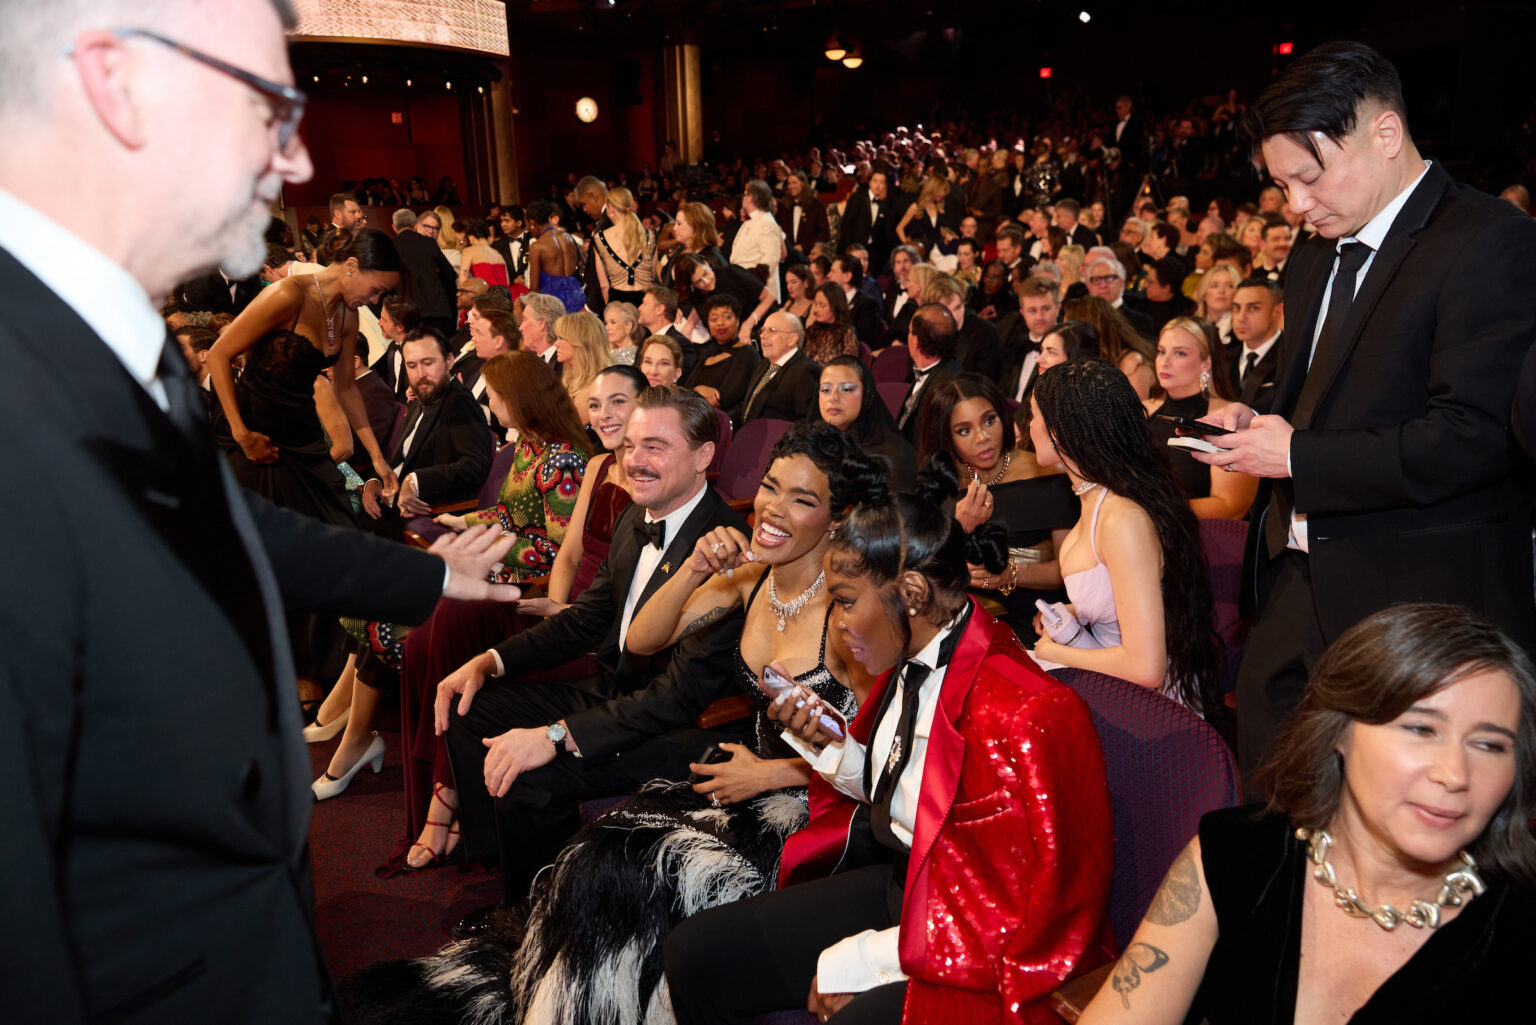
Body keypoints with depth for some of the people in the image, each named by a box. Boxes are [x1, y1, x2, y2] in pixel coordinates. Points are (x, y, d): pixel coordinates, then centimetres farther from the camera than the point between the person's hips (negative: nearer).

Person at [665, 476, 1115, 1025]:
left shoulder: (1020, 715, -27)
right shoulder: (911, 661, -1)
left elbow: (1012, 917, -22)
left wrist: (855, 963, -17)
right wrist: (829, 744, -4)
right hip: (898, 885, 8)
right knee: (693, 951, 2)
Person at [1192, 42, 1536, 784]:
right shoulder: (1312, 259, 15)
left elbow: (1473, 438, -22)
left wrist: (1298, 457, -18)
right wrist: (1256, 423, 3)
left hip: (1421, 607, -8)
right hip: (1297, 584, 8)